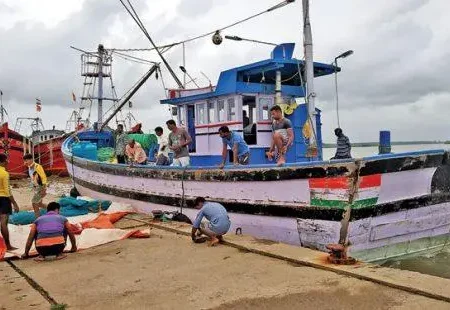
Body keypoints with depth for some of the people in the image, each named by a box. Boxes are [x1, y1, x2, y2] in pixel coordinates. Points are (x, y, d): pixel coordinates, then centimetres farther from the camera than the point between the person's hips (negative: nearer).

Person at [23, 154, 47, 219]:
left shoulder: (37, 167, -17)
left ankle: (38, 218, 0)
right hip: (35, 187, 9)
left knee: (34, 202, -9)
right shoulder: (29, 168, 8)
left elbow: (44, 177, -18)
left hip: (40, 187, -9)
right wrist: (33, 188, 19)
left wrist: (44, 189, -21)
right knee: (38, 203, 12)